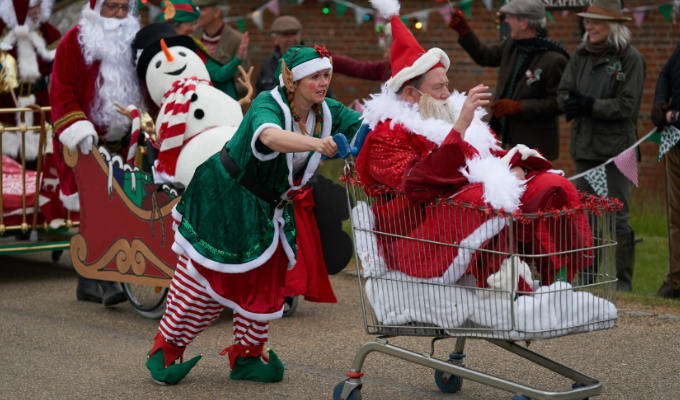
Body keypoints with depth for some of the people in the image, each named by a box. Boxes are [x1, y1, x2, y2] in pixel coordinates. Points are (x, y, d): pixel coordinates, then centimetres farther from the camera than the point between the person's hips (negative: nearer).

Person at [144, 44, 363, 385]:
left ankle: (246, 357, 23)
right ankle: (165, 349, 13)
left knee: (264, 281, 7)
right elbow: (271, 136, -49)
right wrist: (315, 143, -66)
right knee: (203, 274, -1)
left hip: (268, 209, 7)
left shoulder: (327, 112, -6)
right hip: (224, 197, -7)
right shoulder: (268, 104, -27)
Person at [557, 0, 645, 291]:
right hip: (584, 147, 6)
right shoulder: (581, 55, 11)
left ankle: (623, 280, 5)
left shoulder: (631, 59, -6)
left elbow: (627, 105, -12)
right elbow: (563, 92, 9)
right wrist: (573, 103, -14)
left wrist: (590, 106, -17)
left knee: (617, 215, -3)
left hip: (616, 147, -6)